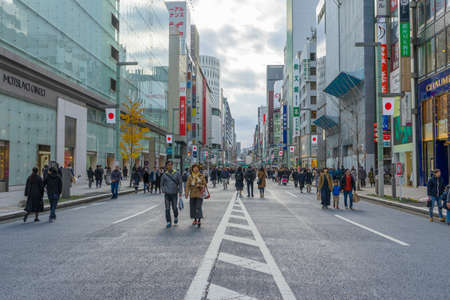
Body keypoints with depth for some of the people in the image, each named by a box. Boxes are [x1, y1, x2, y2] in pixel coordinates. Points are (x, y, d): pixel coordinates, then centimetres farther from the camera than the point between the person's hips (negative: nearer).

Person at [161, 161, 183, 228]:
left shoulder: (176, 174, 1)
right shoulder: (164, 175, 3)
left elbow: (180, 183, 4)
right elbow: (162, 184, 13)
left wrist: (180, 191, -2)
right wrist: (163, 190, 0)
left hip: (174, 194, 0)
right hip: (167, 194, 1)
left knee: (175, 208, 1)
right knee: (167, 209, -1)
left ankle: (175, 217, 32)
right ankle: (169, 222, 7)